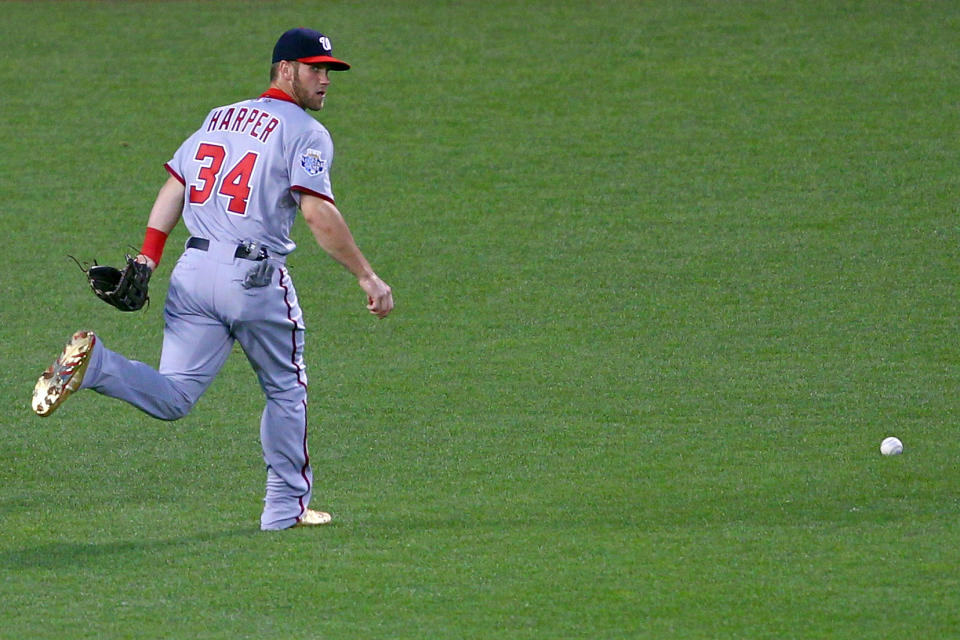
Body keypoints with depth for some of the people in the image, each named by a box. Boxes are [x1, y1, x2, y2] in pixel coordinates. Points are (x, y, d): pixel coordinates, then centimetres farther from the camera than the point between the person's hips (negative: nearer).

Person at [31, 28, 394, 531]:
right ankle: (286, 508, 18)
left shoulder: (219, 119, 19)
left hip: (194, 270, 5)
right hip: (256, 280, -5)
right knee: (285, 391, 14)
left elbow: (173, 187, 15)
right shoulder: (304, 132, -3)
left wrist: (147, 260, 11)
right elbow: (318, 213, -15)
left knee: (173, 397, 1)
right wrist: (366, 277, -13)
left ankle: (94, 364, -23)